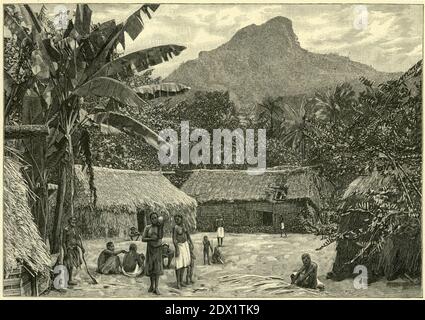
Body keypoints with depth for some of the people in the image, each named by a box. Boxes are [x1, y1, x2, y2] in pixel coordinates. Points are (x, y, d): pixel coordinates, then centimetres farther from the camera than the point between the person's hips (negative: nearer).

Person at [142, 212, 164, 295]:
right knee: (150, 267, 5)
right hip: (150, 248, 1)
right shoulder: (147, 228, -4)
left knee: (157, 267, -5)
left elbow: (161, 237, -19)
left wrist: (161, 227, -29)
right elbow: (143, 239, -6)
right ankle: (152, 285, 23)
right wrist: (151, 239, -20)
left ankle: (156, 288, -6)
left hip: (158, 248, -1)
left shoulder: (160, 226, -5)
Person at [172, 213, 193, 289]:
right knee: (179, 265, -8)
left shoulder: (183, 226, 4)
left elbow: (187, 234, 15)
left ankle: (181, 281, 21)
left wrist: (191, 244, 14)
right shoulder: (175, 227, -18)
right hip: (179, 246, -8)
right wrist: (177, 250, -27)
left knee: (184, 264, 12)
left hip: (185, 245, 8)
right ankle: (178, 283, -3)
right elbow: (174, 239, -22)